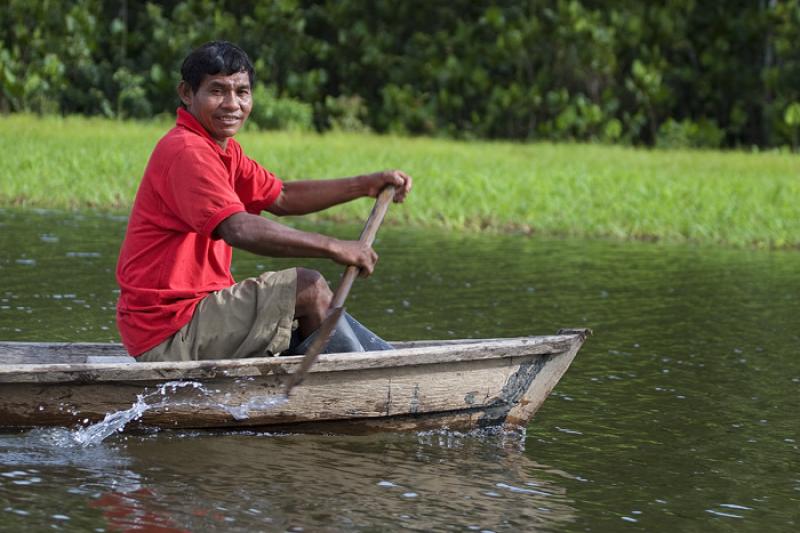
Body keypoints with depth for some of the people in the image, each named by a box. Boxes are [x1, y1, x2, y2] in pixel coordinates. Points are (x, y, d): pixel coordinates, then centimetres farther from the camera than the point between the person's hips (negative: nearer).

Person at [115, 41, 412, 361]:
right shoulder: (186, 152, -19)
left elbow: (281, 199, 21)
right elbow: (239, 230, -31)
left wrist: (364, 186, 11)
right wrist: (334, 248, -28)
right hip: (169, 333, -11)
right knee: (310, 289, -13)